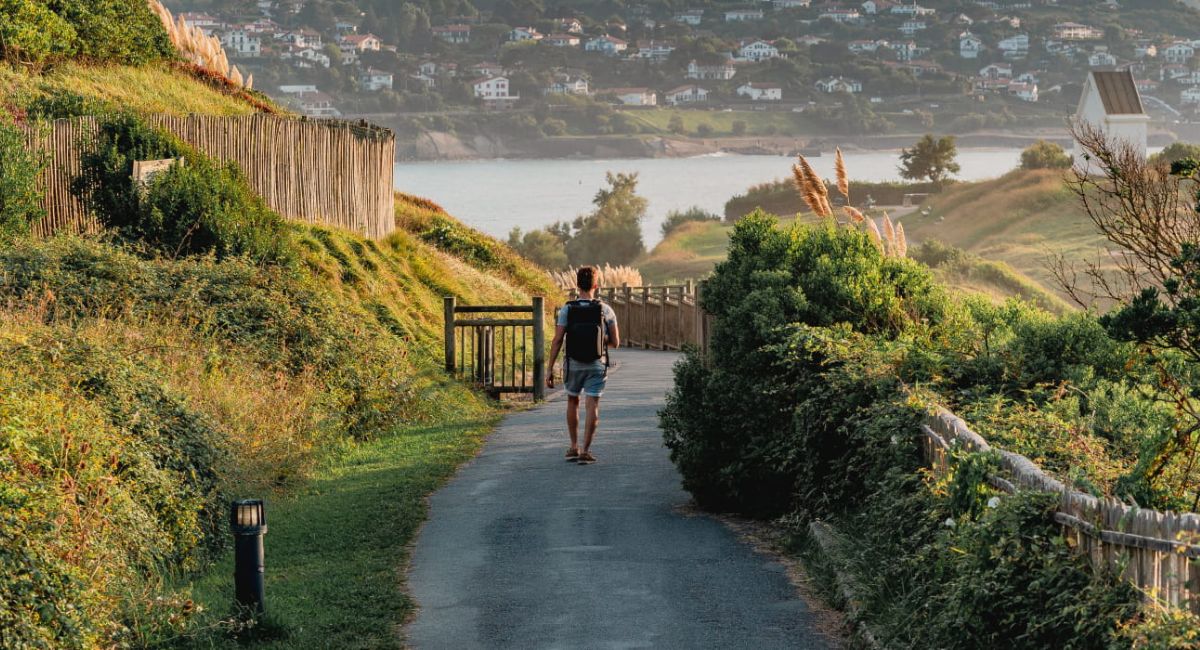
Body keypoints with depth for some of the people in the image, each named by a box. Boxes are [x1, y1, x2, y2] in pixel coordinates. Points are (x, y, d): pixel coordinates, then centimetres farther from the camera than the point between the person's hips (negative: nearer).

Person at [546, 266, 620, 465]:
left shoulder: (567, 309, -7)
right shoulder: (605, 310, -5)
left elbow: (557, 340, -10)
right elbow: (615, 342, -1)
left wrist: (550, 368, -6)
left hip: (573, 364, 1)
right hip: (597, 365, -1)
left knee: (573, 401, 20)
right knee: (592, 406, 0)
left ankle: (574, 447, 23)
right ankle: (585, 451, -8)